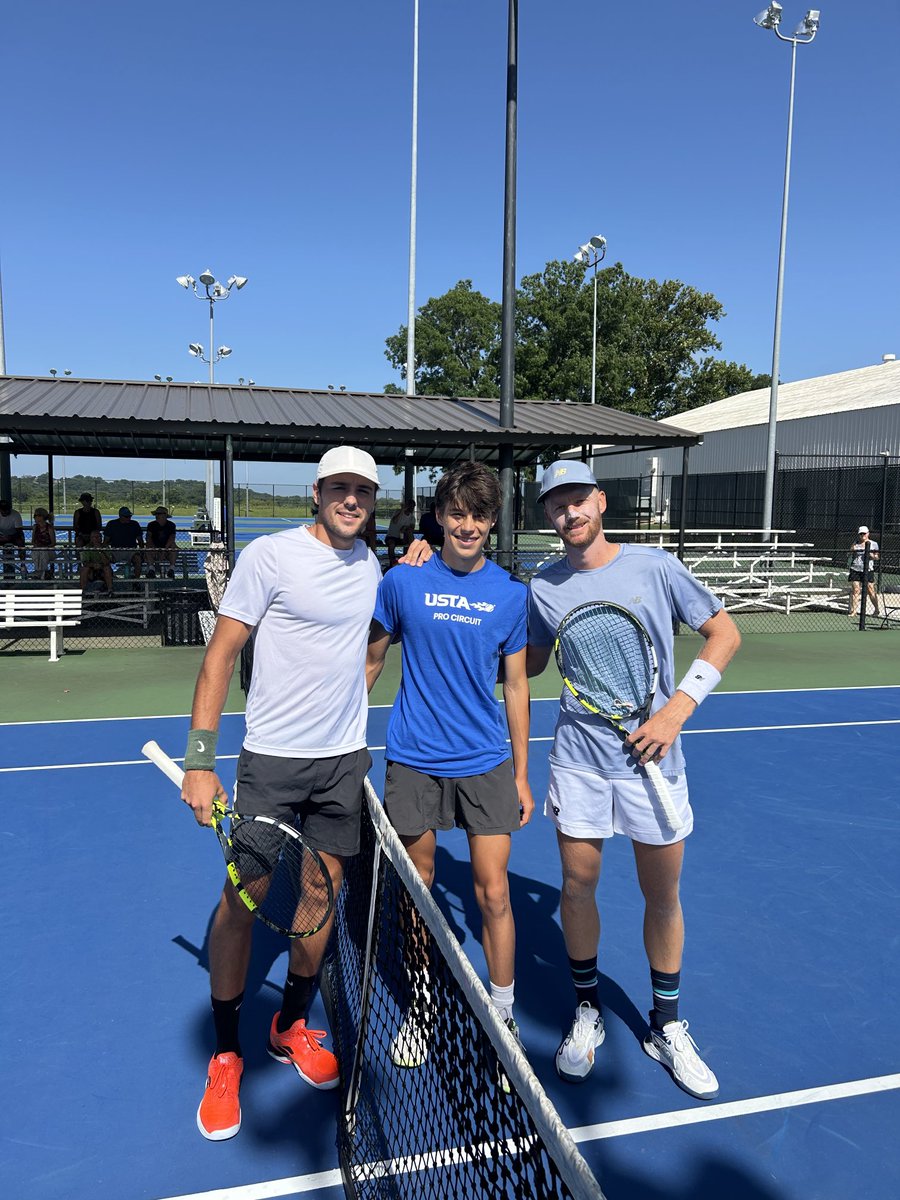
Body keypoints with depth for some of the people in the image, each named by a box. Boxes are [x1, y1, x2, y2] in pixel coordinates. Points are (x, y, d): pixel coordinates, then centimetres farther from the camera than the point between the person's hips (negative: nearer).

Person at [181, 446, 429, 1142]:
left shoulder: (371, 564, 7)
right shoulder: (270, 555, -10)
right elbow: (221, 654, -9)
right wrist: (199, 760, -13)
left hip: (345, 759, 5)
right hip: (272, 757, -4)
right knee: (242, 900, 0)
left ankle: (291, 1028, 33)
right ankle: (226, 1055, 21)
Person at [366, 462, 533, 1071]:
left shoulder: (511, 594, 0)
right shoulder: (403, 582, -3)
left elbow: (516, 685, 6)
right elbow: (370, 661, 9)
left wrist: (521, 774, 6)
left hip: (486, 763, 0)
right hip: (413, 761, 0)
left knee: (494, 894, 2)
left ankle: (503, 1014, 23)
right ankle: (420, 1007, 32)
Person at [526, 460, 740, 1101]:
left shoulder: (654, 565, -6)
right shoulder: (543, 587, 1)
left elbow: (725, 632, -1)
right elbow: (530, 664, 15)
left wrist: (678, 707, -11)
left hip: (652, 758, -1)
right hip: (579, 759, 2)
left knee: (663, 896, 10)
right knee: (578, 885, 8)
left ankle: (666, 1025, 32)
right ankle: (587, 1012, 32)